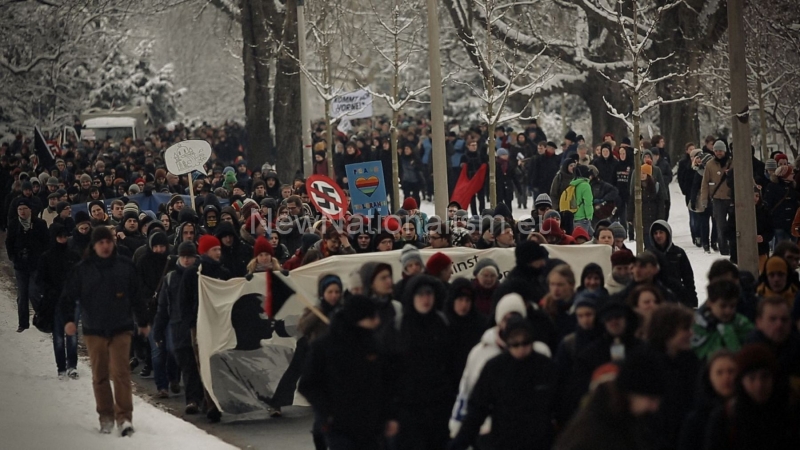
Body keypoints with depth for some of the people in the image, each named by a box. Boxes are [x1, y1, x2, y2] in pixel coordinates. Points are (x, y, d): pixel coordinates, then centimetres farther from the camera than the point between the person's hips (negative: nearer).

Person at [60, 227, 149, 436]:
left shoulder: (125, 266, 2)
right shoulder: (83, 269, 0)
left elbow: (137, 296, 10)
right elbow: (68, 296, 1)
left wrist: (143, 322, 15)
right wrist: (68, 319, -14)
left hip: (121, 329, -1)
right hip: (94, 330, 1)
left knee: (120, 372, -10)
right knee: (100, 376, 6)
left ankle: (124, 417, -9)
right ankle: (106, 417, 16)